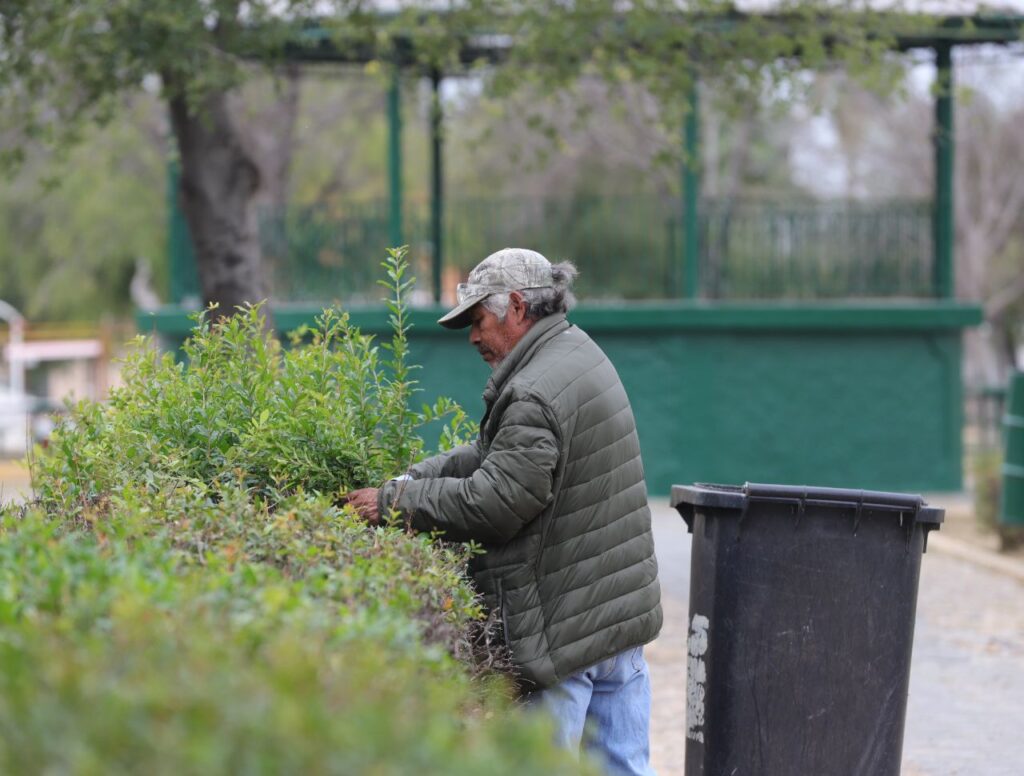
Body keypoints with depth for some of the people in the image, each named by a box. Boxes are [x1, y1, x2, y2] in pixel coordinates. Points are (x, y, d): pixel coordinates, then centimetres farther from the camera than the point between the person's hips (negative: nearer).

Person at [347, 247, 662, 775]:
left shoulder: (535, 396, -20)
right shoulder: (580, 355, 13)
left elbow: (492, 503, -21)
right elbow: (488, 455, 14)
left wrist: (395, 502, -12)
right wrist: (407, 479, 4)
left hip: (567, 629, -10)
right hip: (624, 609, 10)